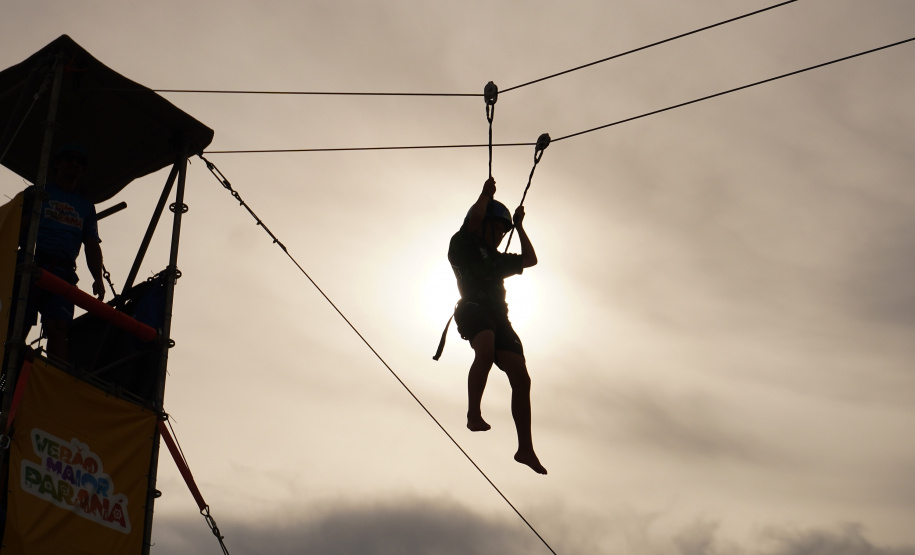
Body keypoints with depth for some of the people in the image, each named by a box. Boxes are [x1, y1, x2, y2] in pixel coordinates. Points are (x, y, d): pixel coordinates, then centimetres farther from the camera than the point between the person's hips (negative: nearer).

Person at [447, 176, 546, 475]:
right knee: (486, 350, -39)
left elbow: (530, 259, 42)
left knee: (521, 378, -8)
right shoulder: (462, 246, 13)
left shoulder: (497, 260, 33)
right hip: (473, 308, -6)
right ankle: (474, 414, -36)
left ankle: (525, 448, -8)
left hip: (498, 316, 6)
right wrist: (487, 194, 9)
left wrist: (519, 226, 43)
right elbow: (475, 218, -4)